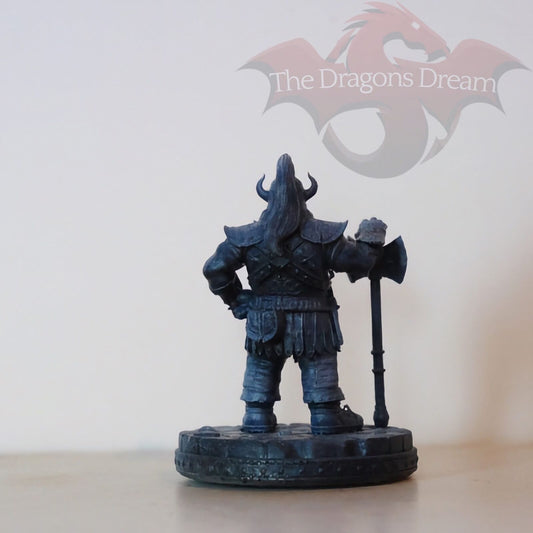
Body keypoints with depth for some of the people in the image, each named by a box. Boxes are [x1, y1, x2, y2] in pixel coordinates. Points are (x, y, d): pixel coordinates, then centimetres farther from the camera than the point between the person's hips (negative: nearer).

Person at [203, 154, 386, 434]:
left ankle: (257, 416, 19)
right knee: (319, 369, 11)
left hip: (264, 321, 2)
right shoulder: (323, 235, -10)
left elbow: (215, 268, -4)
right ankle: (325, 415, 14)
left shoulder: (247, 237, -5)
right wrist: (372, 238, 14)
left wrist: (234, 298, 7)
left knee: (261, 369, 15)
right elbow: (358, 262, -5)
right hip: (312, 323, -1)